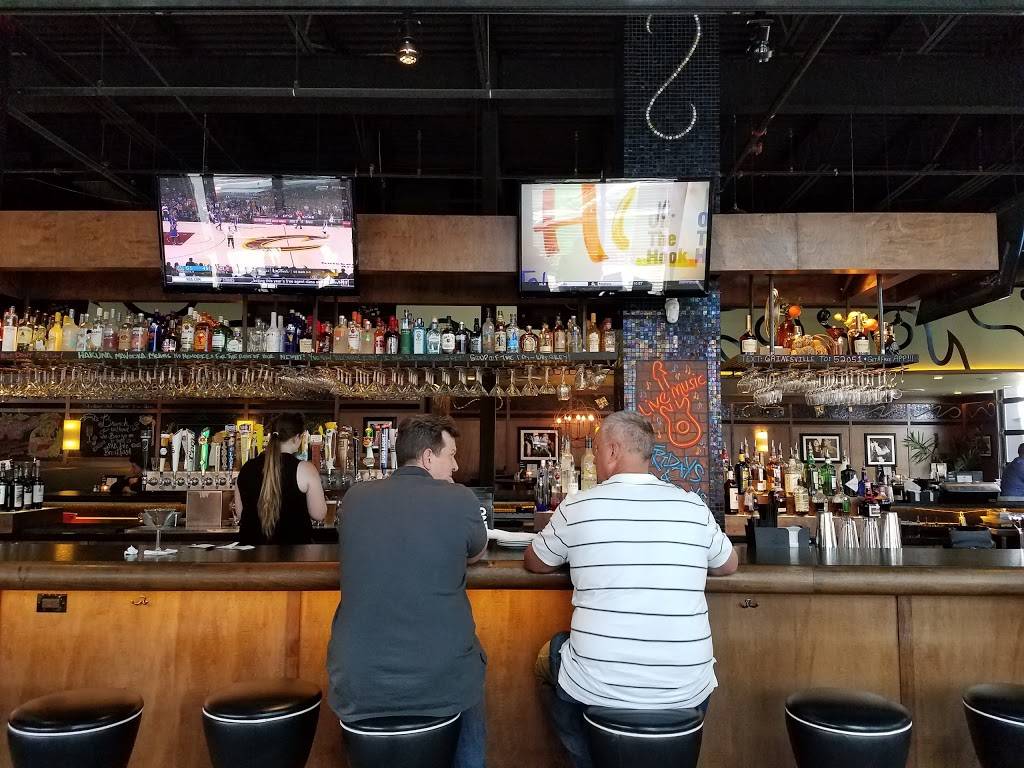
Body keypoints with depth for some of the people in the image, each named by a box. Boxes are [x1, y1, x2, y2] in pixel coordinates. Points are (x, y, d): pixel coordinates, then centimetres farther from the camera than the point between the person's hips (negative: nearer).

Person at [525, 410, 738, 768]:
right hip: (686, 691, 2)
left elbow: (535, 563, 11)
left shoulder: (576, 507, -8)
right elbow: (728, 565, 17)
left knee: (549, 657, 29)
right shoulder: (693, 507, -3)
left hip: (597, 688, -2)